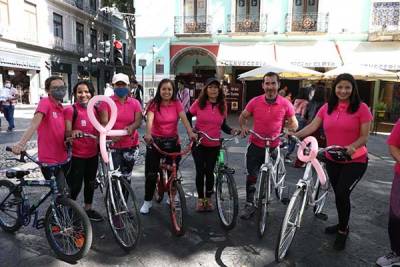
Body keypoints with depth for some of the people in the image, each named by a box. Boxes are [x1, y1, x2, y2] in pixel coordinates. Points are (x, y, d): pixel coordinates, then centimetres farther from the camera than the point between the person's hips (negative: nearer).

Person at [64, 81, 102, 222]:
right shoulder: (70, 110, -12)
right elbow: (67, 132, -18)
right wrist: (73, 132, -39)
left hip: (93, 154, 6)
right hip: (76, 155, -6)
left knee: (90, 183, 18)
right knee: (75, 185, 4)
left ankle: (88, 209, 36)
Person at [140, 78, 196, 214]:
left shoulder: (177, 104, -3)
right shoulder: (154, 104, -7)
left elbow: (184, 118, -17)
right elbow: (149, 119, -23)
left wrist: (190, 132, -35)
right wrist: (148, 133, -43)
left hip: (173, 142, 2)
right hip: (155, 141, -2)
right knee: (151, 173, 0)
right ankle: (147, 202, 19)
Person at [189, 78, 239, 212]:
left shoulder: (222, 105, 0)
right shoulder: (199, 103, -7)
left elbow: (223, 125, 7)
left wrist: (231, 131, -11)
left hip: (214, 145, 1)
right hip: (198, 143, -1)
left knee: (209, 171, 8)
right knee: (200, 171, 4)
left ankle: (208, 199, 27)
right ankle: (200, 199, 23)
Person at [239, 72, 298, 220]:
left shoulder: (285, 104, -9)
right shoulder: (255, 102, -8)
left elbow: (293, 123, 3)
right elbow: (243, 116, 6)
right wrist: (243, 127, -14)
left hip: (274, 146, 1)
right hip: (256, 145, 0)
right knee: (251, 176, 3)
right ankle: (249, 204, 19)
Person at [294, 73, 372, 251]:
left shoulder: (361, 108, -10)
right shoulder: (327, 108, 1)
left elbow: (364, 136, -11)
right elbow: (312, 126, -6)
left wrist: (352, 147, -30)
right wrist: (295, 135, -21)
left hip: (355, 161, -4)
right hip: (332, 160, 4)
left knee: (342, 193, -10)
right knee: (338, 194, 16)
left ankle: (343, 230, 14)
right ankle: (342, 224, 39)